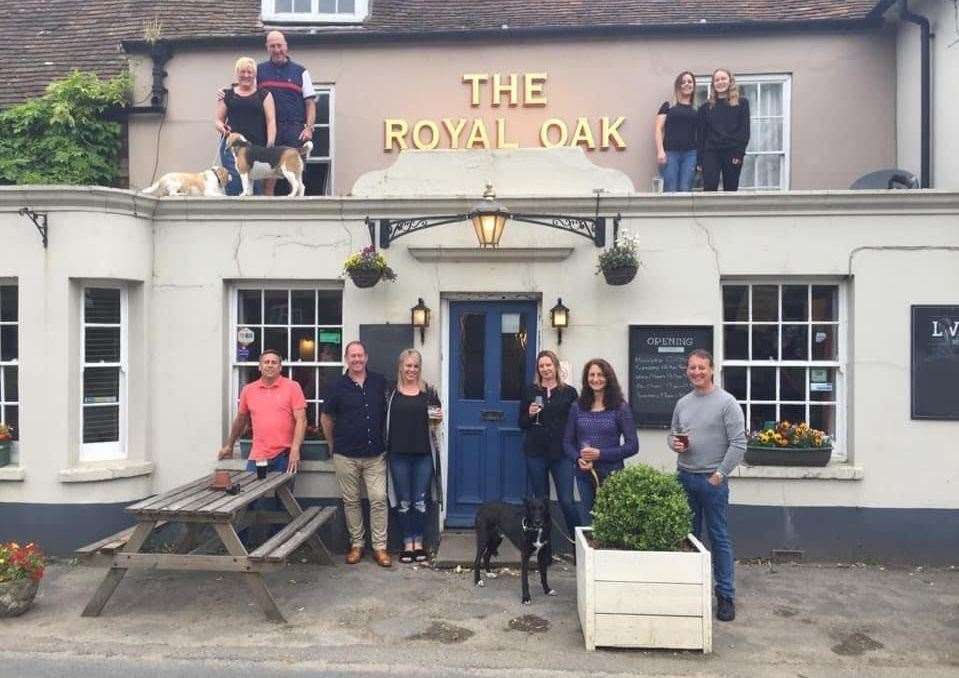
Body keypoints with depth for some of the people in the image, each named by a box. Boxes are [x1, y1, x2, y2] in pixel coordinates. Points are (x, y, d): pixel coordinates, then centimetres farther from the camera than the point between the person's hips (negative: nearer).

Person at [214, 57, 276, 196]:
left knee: (255, 186, -7)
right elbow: (218, 119, 18)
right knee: (234, 184, -12)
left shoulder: (264, 94, 12)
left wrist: (270, 145, -11)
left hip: (257, 146, -1)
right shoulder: (227, 94, 16)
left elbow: (271, 120, 3)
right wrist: (221, 126, -7)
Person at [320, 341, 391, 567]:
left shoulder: (379, 382, 3)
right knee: (351, 501, 8)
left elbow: (388, 413, 15)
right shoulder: (338, 386, -1)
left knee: (379, 499, -2)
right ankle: (356, 544, 22)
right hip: (346, 456, 0)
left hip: (375, 455, 1)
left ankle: (380, 547, 7)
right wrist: (333, 446, 11)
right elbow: (326, 418, 9)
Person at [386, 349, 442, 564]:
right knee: (403, 502, 7)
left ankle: (418, 542, 19)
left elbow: (436, 420, 13)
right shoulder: (391, 392, 2)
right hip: (399, 453, 0)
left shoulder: (429, 391, 5)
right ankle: (407, 544, 19)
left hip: (424, 453, 0)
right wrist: (385, 446, -5)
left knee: (420, 501, 6)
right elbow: (384, 420, 6)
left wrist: (438, 418, -9)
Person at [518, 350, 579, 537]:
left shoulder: (569, 392, 4)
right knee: (541, 500, 10)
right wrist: (530, 415, -10)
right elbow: (522, 424, 11)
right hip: (536, 453, 2)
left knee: (566, 501, -8)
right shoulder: (530, 391, 7)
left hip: (562, 453, -2)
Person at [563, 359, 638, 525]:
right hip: (584, 475, 3)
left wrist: (600, 454, -15)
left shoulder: (620, 407, -3)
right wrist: (578, 459, -11)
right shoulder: (577, 407, 5)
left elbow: (632, 445, -6)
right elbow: (567, 441, 9)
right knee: (587, 523, 13)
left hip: (612, 475, -3)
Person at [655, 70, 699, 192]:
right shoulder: (668, 105, 9)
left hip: (690, 154, 2)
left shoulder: (697, 109, 16)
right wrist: (660, 151, -9)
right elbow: (659, 129, 3)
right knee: (670, 191, -8)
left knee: (686, 191, -4)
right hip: (670, 153, -2)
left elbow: (700, 134, 16)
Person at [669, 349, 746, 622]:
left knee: (719, 538, 1)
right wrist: (674, 443, -4)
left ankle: (725, 595, 11)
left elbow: (738, 444, -11)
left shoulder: (726, 402, -8)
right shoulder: (682, 403, 10)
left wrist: (719, 475, -13)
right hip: (684, 477, 6)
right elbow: (673, 434, 20)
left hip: (712, 480, -5)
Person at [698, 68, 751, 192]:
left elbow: (745, 130, 2)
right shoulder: (706, 107, 14)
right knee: (709, 189, -13)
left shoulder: (742, 103, 10)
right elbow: (701, 134, 10)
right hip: (711, 153, 1)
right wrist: (700, 159, 2)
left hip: (732, 153, -1)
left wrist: (740, 153, -11)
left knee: (731, 190, 0)